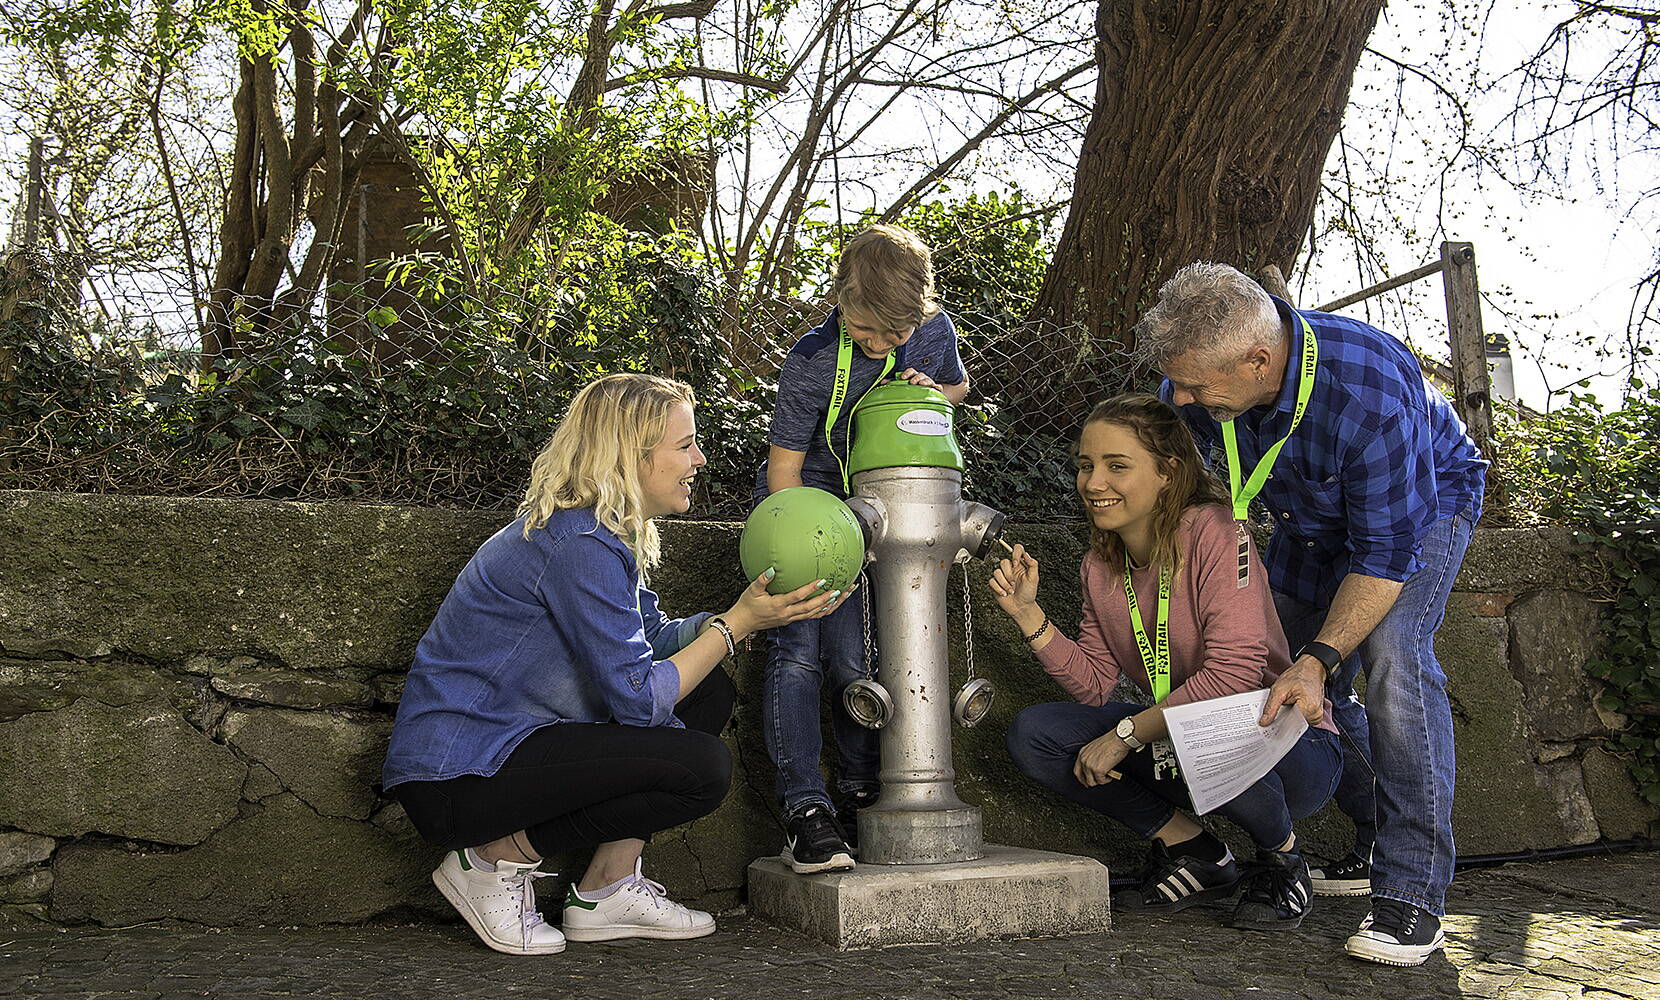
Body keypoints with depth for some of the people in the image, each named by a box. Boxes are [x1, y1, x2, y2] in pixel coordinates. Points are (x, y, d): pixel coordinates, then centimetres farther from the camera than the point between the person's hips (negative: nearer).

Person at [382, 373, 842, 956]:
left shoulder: (606, 532, 10)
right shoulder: (580, 545, -22)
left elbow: (654, 638, 14)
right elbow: (638, 699, -21)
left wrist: (755, 612, 2)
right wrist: (736, 622, -14)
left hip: (508, 740, 10)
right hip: (455, 777, -10)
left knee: (709, 694, 9)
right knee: (701, 767, -20)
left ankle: (608, 888, 8)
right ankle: (495, 860, -6)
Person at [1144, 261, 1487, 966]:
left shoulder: (1372, 394, -43)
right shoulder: (1194, 384, -25)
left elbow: (1385, 553, -34)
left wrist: (1319, 659, -41)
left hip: (1421, 504, -6)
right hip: (1309, 519, 6)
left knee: (1390, 654, -28)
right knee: (1297, 687, 3)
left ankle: (1414, 889, -23)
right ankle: (1375, 845, 22)